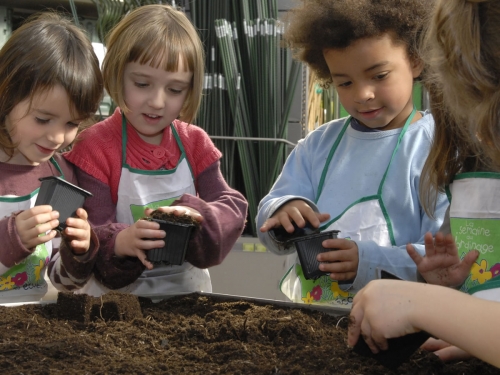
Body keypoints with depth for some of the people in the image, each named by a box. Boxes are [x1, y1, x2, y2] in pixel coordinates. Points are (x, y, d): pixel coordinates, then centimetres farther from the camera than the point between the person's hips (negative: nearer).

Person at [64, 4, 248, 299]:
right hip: (117, 295, -3)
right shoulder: (94, 147, -8)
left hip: (188, 291, 3)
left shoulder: (195, 143, 4)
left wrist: (198, 216, -24)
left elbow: (233, 207, -2)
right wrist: (120, 242, -35)